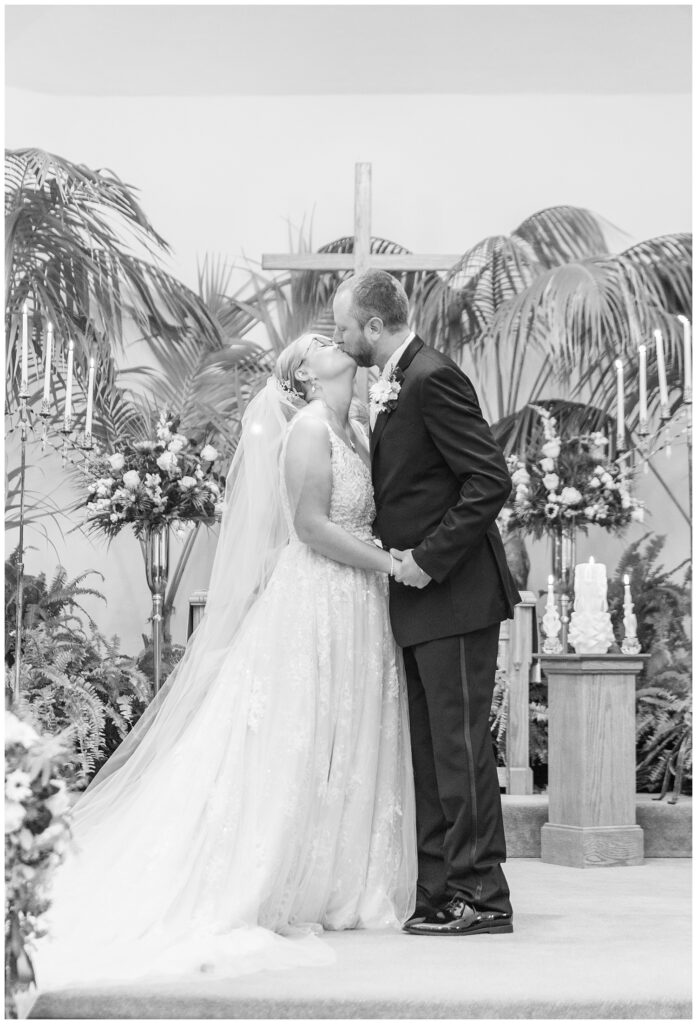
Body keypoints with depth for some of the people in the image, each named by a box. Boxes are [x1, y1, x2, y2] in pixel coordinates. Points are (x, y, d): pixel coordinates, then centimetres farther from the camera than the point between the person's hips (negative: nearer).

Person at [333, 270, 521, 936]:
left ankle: (481, 895, 1)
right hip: (419, 600, 10)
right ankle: (439, 892, 19)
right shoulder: (392, 385, 15)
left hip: (453, 594, -10)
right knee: (429, 750, 12)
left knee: (460, 744, -6)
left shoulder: (432, 378, -15)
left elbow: (490, 481, -20)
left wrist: (429, 559, -19)